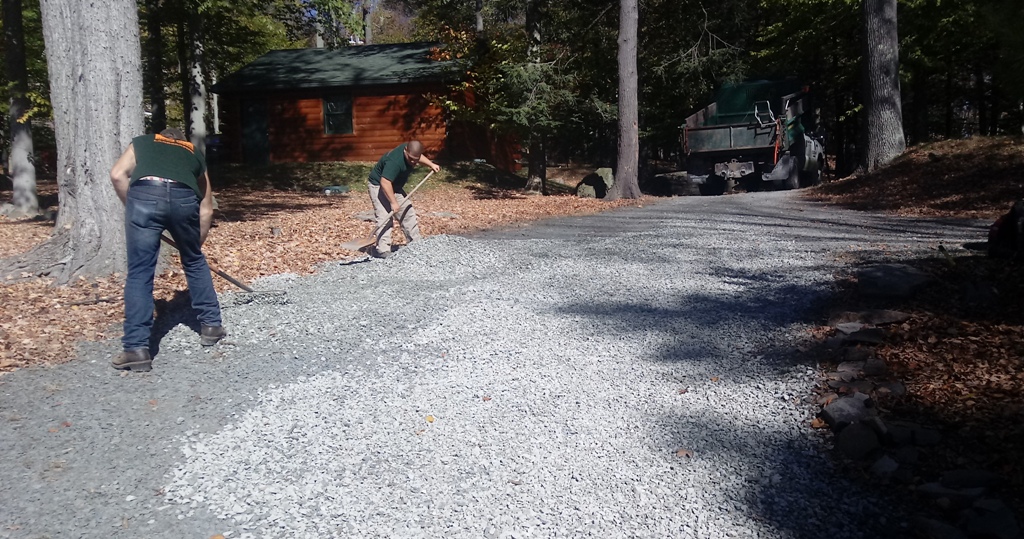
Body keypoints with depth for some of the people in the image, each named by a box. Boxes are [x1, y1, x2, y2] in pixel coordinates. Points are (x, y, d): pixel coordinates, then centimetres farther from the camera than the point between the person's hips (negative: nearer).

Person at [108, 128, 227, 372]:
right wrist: (196, 244, 44)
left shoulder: (141, 142, 34)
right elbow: (206, 209, 35)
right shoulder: (194, 155, 36)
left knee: (139, 273, 5)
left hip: (144, 194, -1)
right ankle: (211, 325, 32)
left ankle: (136, 348, 2)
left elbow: (117, 175, 14)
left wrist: (132, 208, 24)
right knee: (195, 262, 24)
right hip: (183, 197, 1)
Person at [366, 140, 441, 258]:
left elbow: (419, 157, 16)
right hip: (379, 186, -9)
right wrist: (393, 202, -41)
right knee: (385, 218, -18)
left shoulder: (412, 152, -11)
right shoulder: (394, 161, -38)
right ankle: (383, 250, -17)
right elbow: (385, 183, -42)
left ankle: (416, 242, 23)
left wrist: (431, 164, 3)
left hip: (395, 186, 9)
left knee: (408, 214, 11)